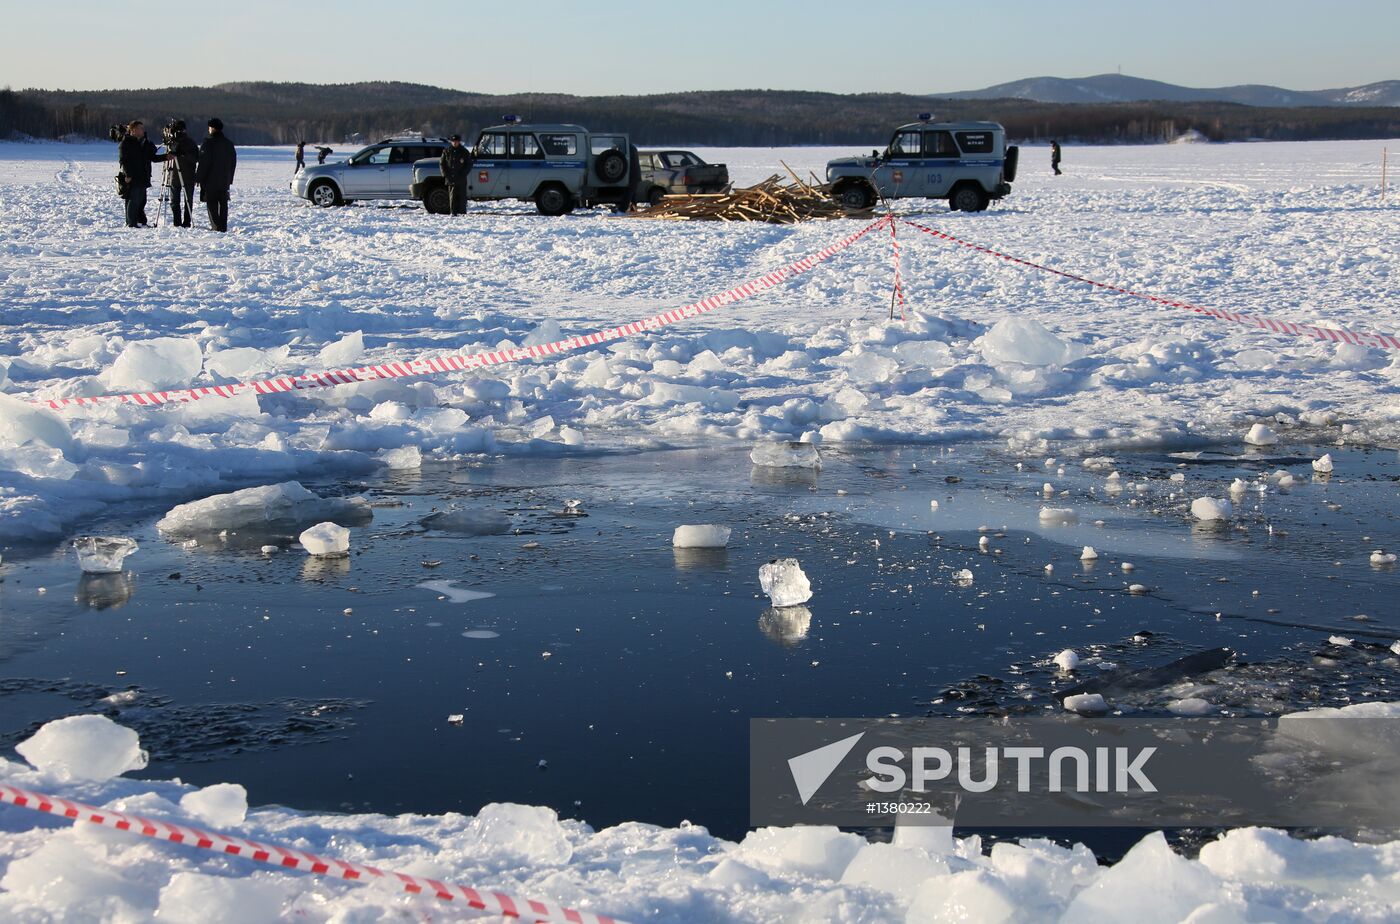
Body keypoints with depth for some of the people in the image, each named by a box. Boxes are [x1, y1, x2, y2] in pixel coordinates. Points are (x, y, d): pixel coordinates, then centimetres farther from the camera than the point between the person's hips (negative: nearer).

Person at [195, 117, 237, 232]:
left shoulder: (208, 143, -12)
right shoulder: (229, 144, 8)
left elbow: (203, 162, -13)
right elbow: (233, 162, 14)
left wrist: (199, 178, -6)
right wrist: (230, 178, 21)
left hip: (210, 179, -6)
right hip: (225, 180, 6)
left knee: (211, 205, -1)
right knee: (223, 203, 9)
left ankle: (216, 226, -6)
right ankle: (223, 226, 9)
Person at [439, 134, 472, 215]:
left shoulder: (464, 152, 5)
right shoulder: (446, 151, 8)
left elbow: (469, 165, 6)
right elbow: (441, 163, 10)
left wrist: (463, 174, -6)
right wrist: (446, 174, -2)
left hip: (461, 179, 0)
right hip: (450, 178, 0)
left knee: (462, 196, 0)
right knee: (452, 196, -3)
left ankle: (462, 212, 4)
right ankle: (452, 212, -3)